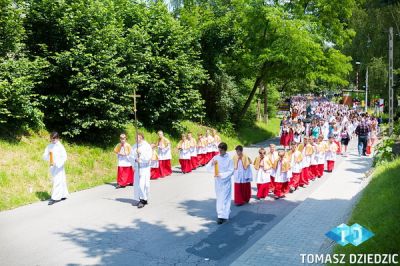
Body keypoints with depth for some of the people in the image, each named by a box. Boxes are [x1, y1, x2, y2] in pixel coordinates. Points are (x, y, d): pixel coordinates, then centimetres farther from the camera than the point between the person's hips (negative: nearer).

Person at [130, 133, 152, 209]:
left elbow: (148, 157, -14)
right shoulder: (135, 146, 8)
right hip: (137, 168, 5)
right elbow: (131, 156, 7)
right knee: (136, 184, 7)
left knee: (142, 184, -10)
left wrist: (141, 153, -18)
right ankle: (139, 199, 20)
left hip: (144, 168, -5)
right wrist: (135, 160, -11)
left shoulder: (147, 146, -7)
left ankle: (144, 200, 2)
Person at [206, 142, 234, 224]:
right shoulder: (215, 158, 1)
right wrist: (212, 164, -19)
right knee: (219, 198, 12)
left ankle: (223, 216, -3)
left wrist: (221, 175, -20)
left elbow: (231, 171, -10)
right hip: (218, 181, 4)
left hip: (226, 181, -4)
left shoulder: (229, 159, -8)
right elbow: (208, 167, 2)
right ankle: (226, 213, 27)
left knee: (224, 198, -5)